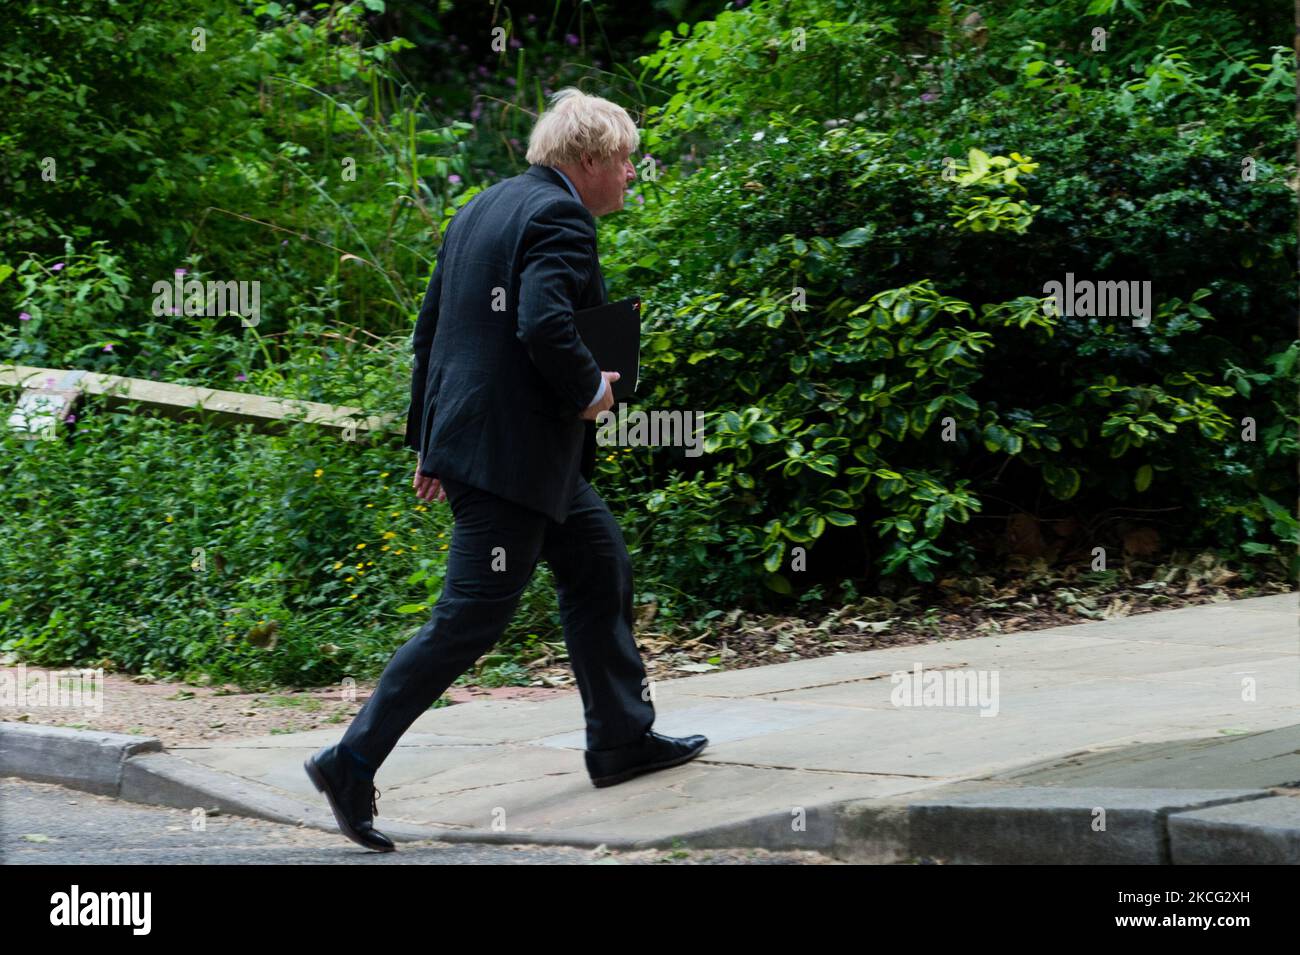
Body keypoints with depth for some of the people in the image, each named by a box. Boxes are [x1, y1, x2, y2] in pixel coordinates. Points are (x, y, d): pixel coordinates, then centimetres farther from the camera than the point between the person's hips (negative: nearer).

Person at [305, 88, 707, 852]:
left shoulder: (484, 210, 15)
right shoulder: (560, 219, -14)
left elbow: (431, 327, 17)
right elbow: (545, 326, -29)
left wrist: (428, 438, 21)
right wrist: (591, 391, -11)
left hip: (464, 436, 11)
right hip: (512, 451, -10)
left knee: (601, 566, 17)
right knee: (472, 618, -6)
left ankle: (622, 739, 24)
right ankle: (353, 762, -3)